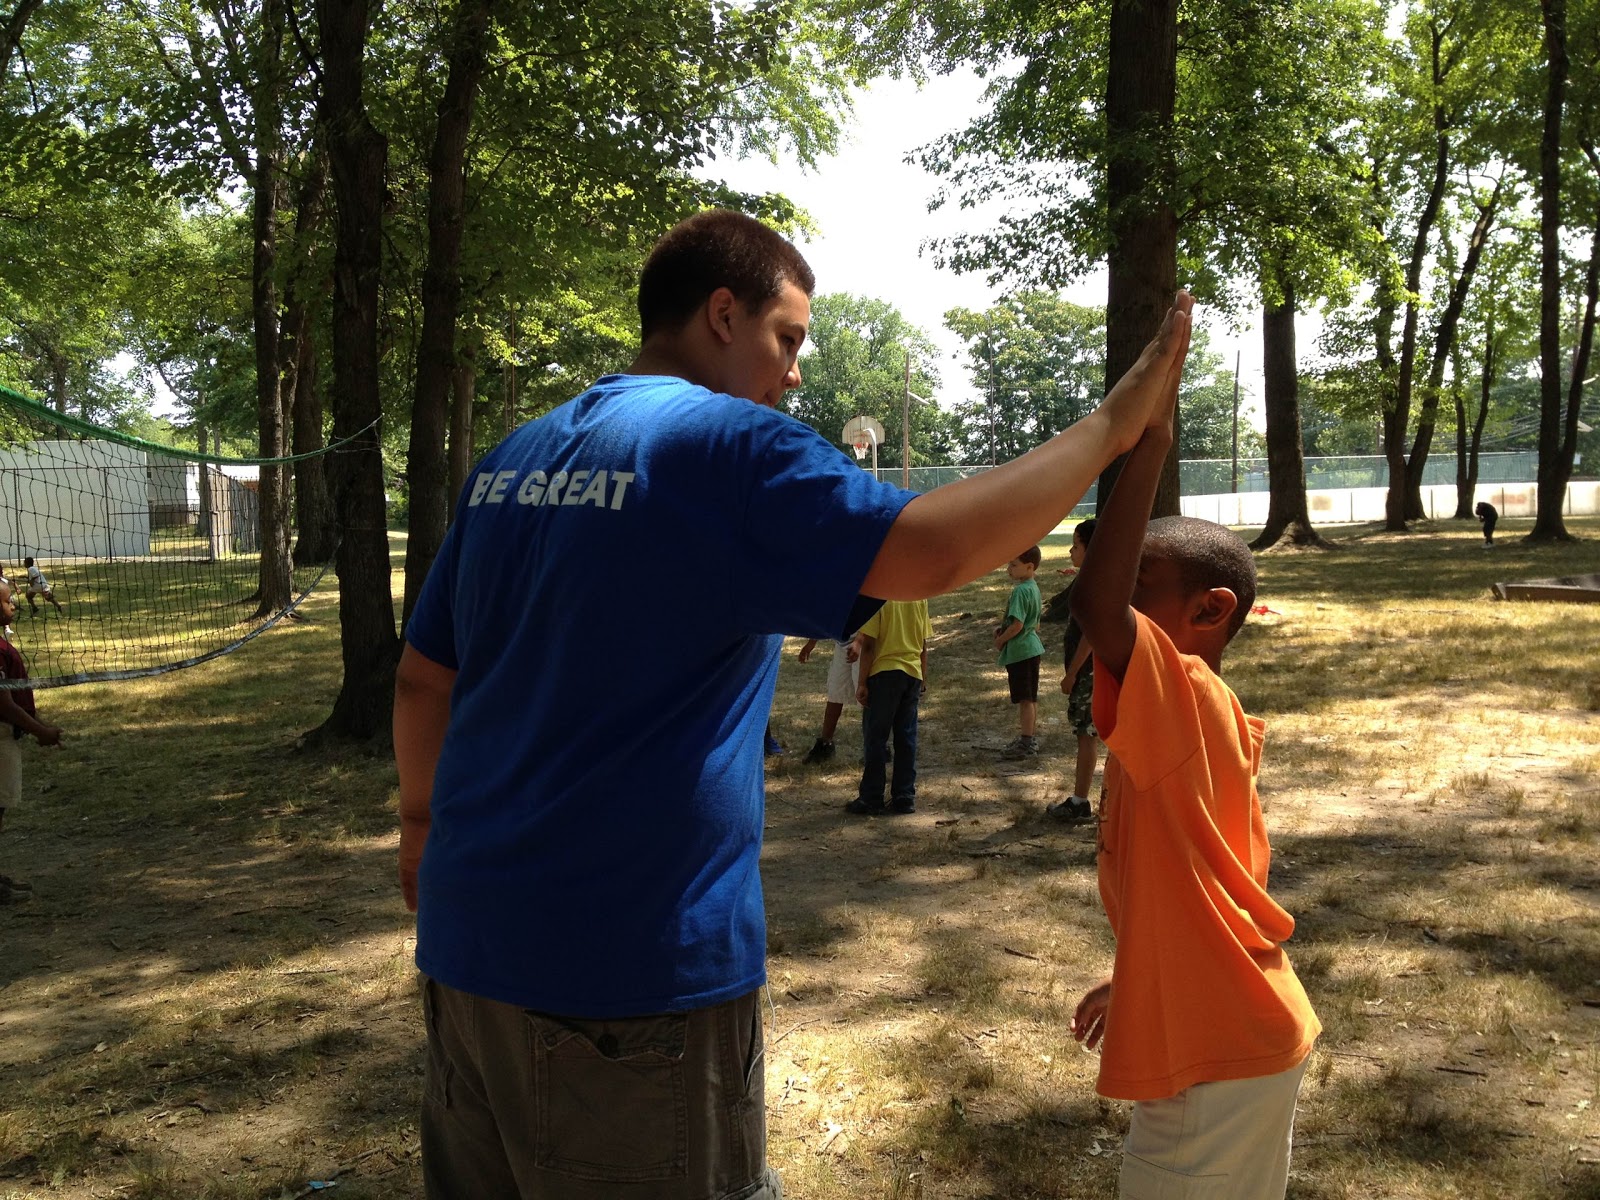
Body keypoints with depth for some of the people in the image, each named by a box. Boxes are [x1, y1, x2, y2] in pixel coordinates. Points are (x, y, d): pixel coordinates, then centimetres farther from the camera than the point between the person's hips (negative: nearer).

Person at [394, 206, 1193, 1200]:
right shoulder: (727, 447, -13)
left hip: (469, 943, 8)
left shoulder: (511, 462, 10)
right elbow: (932, 551, -24)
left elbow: (422, 678, 15)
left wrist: (424, 827, 29)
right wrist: (1113, 426, -12)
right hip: (633, 970, -7)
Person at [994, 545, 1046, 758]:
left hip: (1020, 651, -10)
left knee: (1024, 699, -3)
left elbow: (1017, 624, -25)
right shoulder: (1034, 588, 9)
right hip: (1032, 647, 10)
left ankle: (1026, 743, 2)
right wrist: (1002, 629, 9)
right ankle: (1032, 738, 26)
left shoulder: (1021, 591, -21)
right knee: (1031, 697, 17)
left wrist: (1000, 640, -9)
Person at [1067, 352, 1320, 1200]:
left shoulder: (1182, 696, -21)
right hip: (1243, 1037, 10)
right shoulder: (1207, 718, 8)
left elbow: (1093, 603, -40)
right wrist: (1135, 983, 21)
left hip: (1219, 1057, -9)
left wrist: (1149, 446, -37)